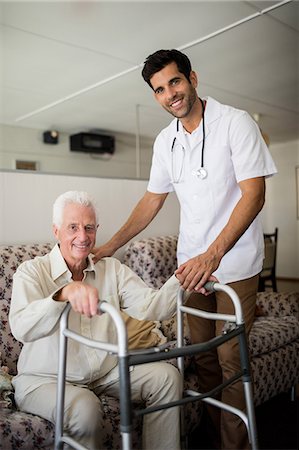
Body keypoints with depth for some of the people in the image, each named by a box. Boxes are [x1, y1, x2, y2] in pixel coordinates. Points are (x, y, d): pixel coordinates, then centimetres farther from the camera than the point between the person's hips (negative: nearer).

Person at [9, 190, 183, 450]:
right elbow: (21, 328, -30)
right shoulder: (32, 271, -10)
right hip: (44, 379, -4)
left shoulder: (112, 268, 2)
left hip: (106, 371, 5)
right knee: (84, 407, -33)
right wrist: (65, 293, -48)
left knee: (166, 376, -11)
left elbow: (149, 307, -12)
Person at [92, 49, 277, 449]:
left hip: (235, 264, -5)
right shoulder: (165, 140, 8)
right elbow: (153, 199, 15)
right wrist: (111, 246, 10)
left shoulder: (236, 123, -10)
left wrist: (213, 254, -27)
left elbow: (254, 194, -17)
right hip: (191, 264, 6)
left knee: (229, 360, -2)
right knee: (202, 354, 12)